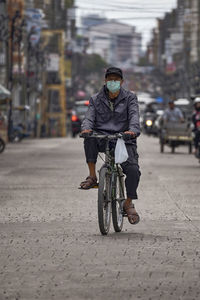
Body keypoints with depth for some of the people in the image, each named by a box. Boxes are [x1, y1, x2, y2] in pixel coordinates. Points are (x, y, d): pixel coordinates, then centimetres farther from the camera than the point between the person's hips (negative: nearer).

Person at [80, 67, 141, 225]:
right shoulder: (96, 99, 10)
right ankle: (92, 177, -23)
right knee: (90, 138, -35)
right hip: (102, 139, 1)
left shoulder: (130, 98, 5)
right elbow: (89, 118, 0)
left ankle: (129, 203, 0)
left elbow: (134, 116, -10)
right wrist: (86, 128, -25)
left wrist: (133, 130, -33)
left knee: (133, 170, -23)